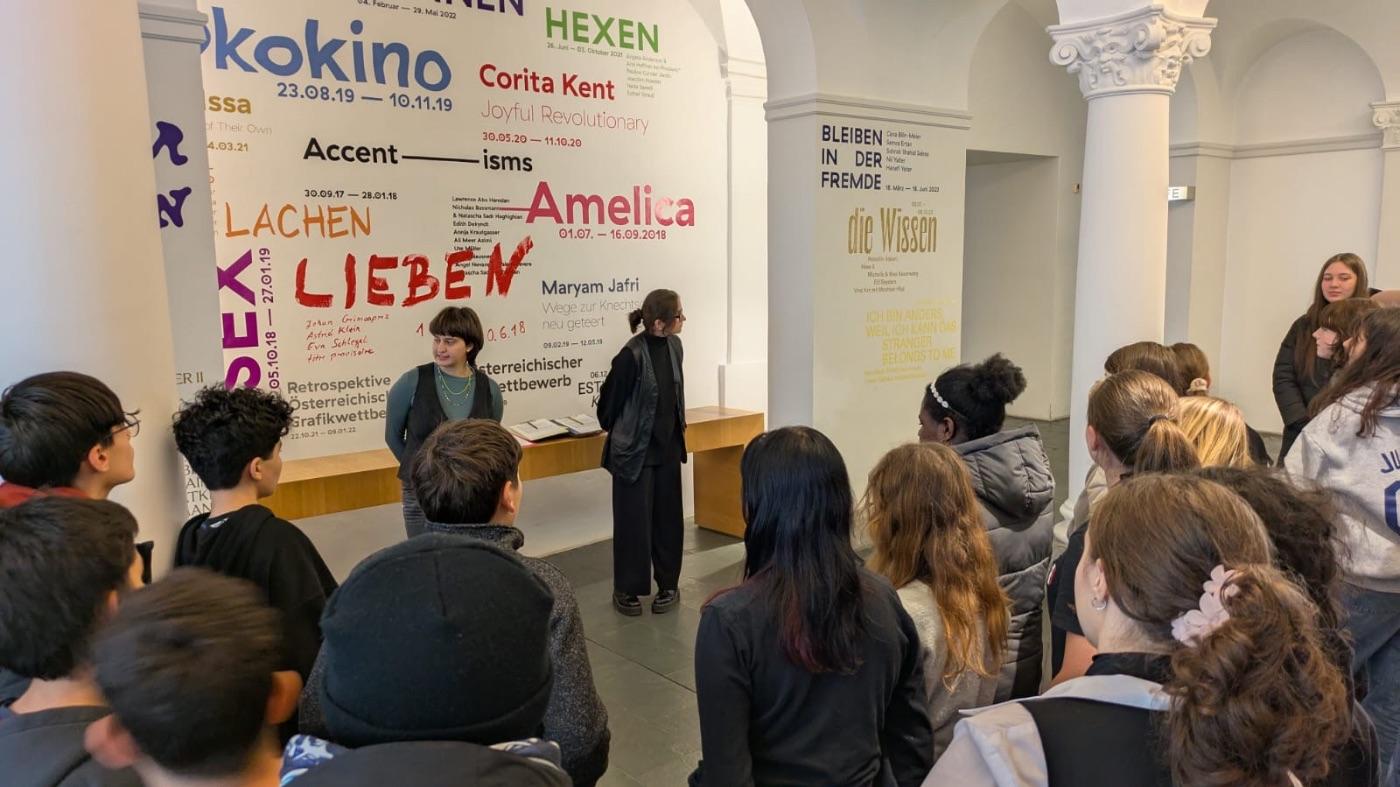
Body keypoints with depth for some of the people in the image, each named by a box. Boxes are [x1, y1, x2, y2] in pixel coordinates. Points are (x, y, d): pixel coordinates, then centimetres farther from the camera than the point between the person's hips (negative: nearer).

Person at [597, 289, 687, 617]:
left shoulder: (674, 346, -1)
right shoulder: (632, 355, -21)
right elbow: (610, 398, -8)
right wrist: (615, 431, 7)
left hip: (668, 447, 6)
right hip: (635, 449, -6)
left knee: (668, 516, 12)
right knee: (633, 519, 3)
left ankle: (668, 584, 26)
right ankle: (626, 589, 18)